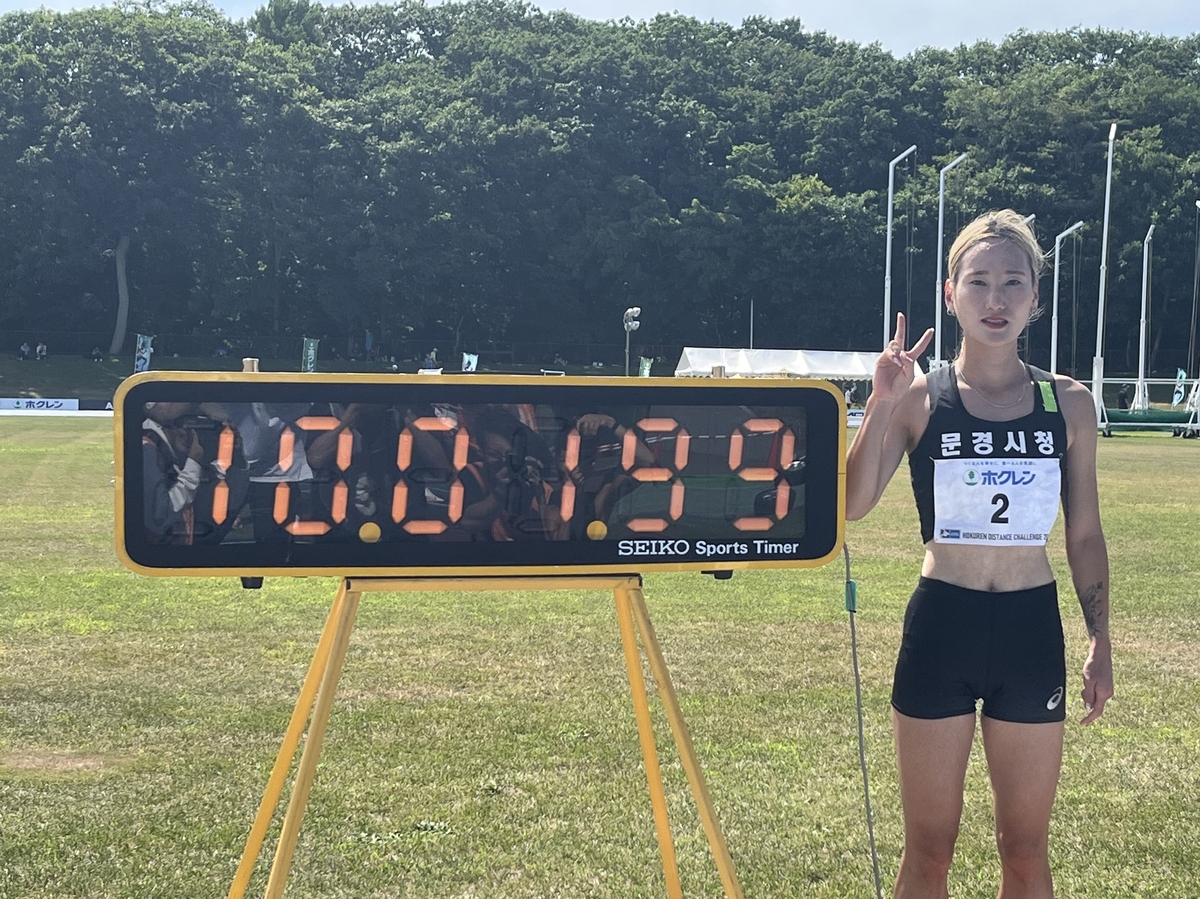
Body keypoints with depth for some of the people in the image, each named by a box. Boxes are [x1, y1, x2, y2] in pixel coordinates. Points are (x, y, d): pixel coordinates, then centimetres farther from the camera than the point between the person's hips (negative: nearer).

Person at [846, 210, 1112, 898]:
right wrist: (882, 403, -23)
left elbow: (1085, 534, 9)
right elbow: (853, 505, -16)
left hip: (1032, 632, 2)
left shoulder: (1068, 402, 2)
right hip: (941, 628, -2)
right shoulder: (919, 396, -4)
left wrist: (1101, 642, 7)